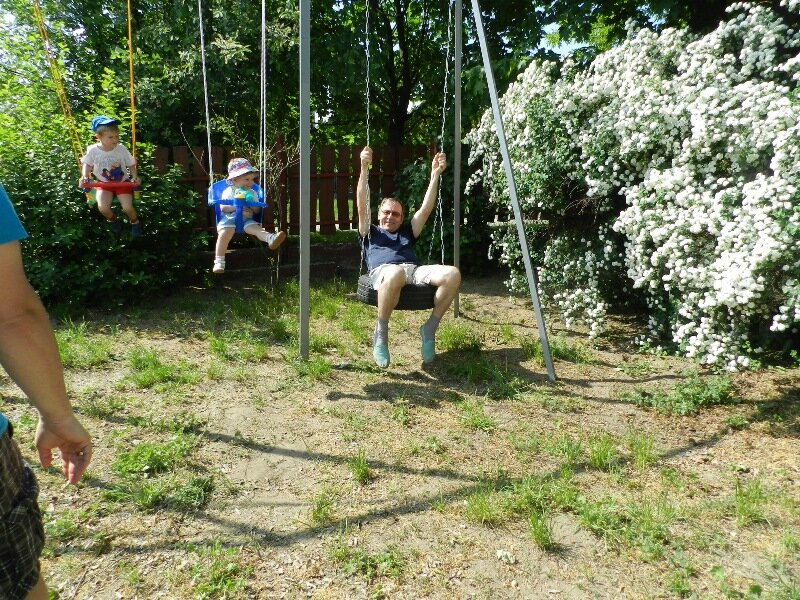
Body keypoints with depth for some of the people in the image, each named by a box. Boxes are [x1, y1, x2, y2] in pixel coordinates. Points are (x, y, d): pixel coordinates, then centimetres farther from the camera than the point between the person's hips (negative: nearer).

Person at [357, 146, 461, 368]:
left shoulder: (407, 232, 37)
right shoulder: (369, 233, 29)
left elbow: (426, 208, 26)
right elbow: (362, 205, 14)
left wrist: (435, 174, 18)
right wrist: (364, 168, 3)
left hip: (414, 270, 4)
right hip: (383, 271, -3)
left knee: (452, 274, -28)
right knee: (395, 273, -45)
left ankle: (429, 328, -13)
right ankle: (380, 333, -23)